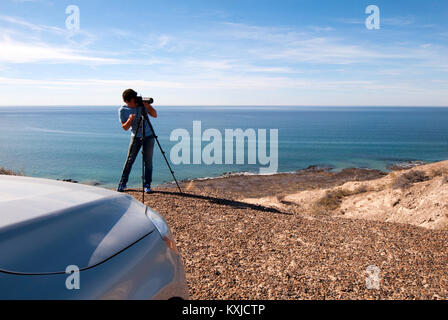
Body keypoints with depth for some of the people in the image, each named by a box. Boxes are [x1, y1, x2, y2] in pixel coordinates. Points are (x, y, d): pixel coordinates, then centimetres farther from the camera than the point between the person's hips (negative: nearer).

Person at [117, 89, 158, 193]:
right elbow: (124, 128, -9)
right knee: (129, 160, -1)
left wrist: (148, 105, -23)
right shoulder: (122, 110, -8)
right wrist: (130, 120, -29)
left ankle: (147, 185, 6)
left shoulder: (141, 104, -8)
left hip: (148, 136, 0)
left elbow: (155, 115, -8)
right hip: (135, 137, 0)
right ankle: (123, 183, 12)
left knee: (148, 161, -1)